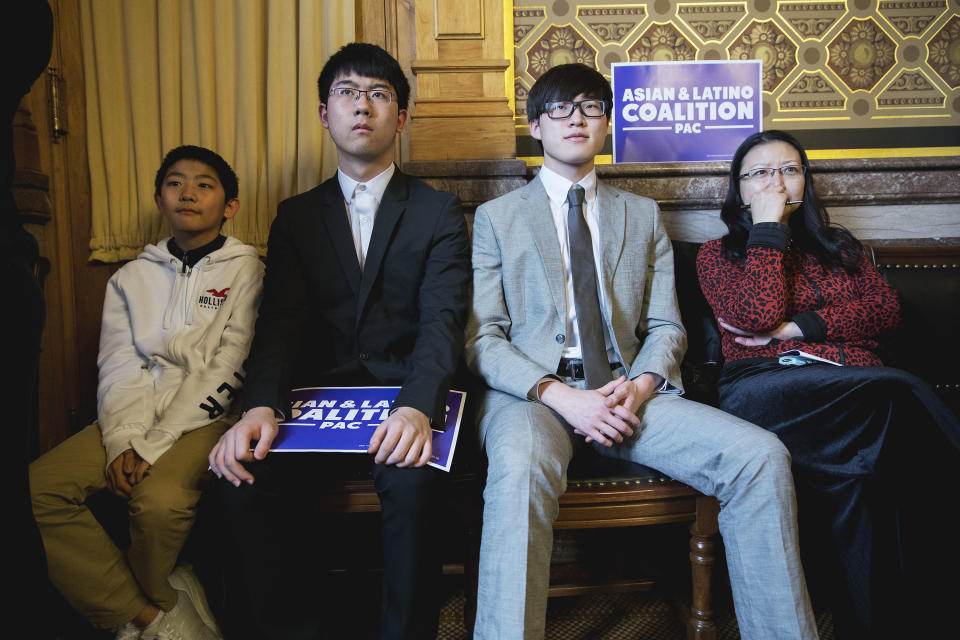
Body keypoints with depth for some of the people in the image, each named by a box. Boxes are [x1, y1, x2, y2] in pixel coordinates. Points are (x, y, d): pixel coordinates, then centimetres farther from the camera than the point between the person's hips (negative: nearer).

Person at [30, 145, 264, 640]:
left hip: (204, 417, -4)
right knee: (33, 490, -17)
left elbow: (226, 370, -8)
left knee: (159, 501, -32)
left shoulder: (244, 270, 1)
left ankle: (148, 597, 4)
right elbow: (118, 366, 7)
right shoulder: (131, 276, 15)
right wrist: (123, 440, -12)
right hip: (133, 417, 5)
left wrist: (154, 447, -15)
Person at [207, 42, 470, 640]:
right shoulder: (296, 217, 14)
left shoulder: (439, 213, 6)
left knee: (411, 478, -33)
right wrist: (261, 407, -20)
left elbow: (443, 320, -8)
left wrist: (417, 407, -29)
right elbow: (280, 323, 2)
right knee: (244, 477, -24)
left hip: (406, 395, -2)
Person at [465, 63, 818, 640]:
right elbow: (482, 339, 2)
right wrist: (558, 395, -15)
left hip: (626, 389, 3)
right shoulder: (497, 217, 11)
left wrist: (640, 385, -8)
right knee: (521, 471, -39)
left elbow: (666, 326, 15)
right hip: (531, 392, -2)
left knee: (762, 457, -20)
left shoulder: (643, 215, 20)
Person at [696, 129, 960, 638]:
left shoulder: (839, 246, 29)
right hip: (765, 383, -3)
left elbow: (886, 310, 10)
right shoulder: (717, 254, 17)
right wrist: (768, 226, 2)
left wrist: (797, 327, -4)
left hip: (855, 385, 4)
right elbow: (758, 315, -5)